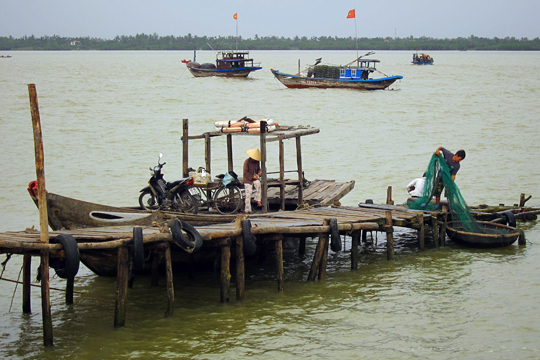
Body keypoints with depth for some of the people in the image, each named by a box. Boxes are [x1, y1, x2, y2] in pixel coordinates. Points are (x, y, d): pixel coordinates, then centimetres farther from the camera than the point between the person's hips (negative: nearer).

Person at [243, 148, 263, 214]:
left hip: (255, 179, 4)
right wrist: (252, 177, -18)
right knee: (248, 193, -11)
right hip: (248, 179, -4)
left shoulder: (257, 162, 6)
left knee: (258, 184, -30)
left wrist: (259, 172, -4)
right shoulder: (247, 162, -10)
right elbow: (245, 172, -12)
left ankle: (258, 201, -26)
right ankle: (247, 210, -7)